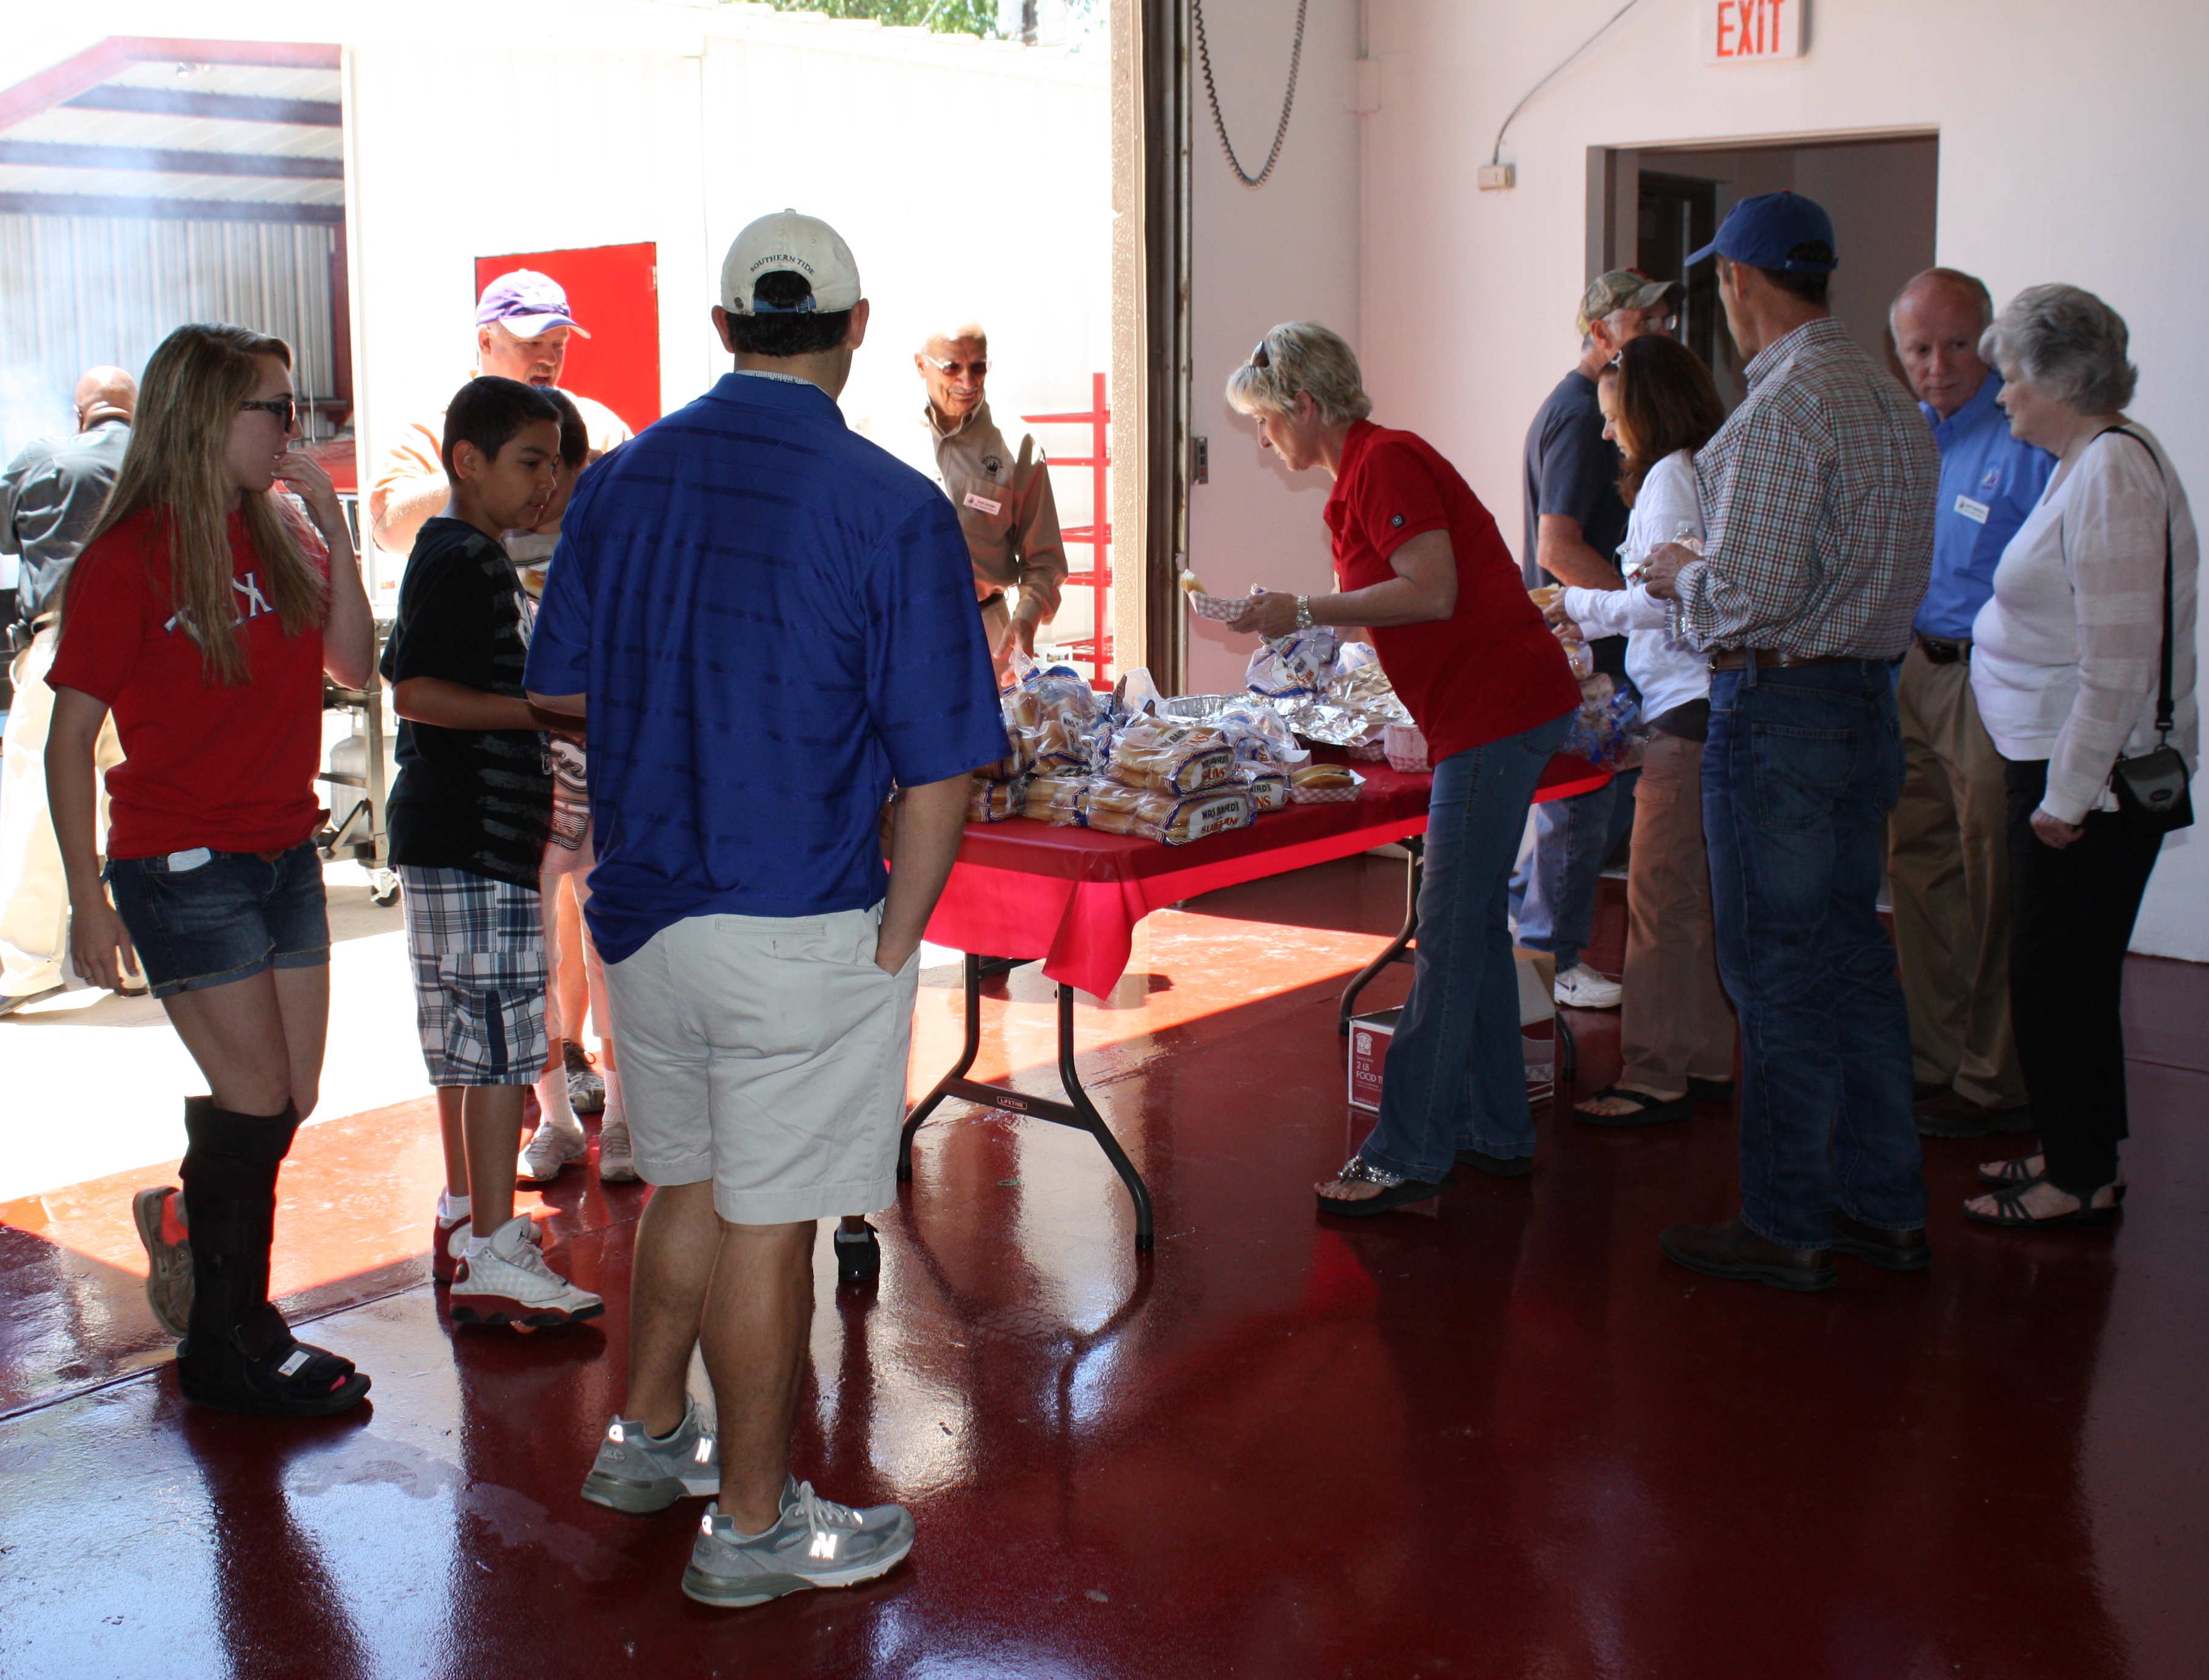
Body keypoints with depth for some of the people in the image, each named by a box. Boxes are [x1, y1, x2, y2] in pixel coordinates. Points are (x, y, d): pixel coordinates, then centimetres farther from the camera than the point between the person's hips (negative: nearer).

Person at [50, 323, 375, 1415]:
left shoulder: (281, 533, 9)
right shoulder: (129, 557, -10)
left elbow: (353, 664, -1)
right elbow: (71, 733, -10)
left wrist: (332, 528, -9)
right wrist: (89, 896, -12)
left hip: (285, 855, 7)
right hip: (183, 864, -6)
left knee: (292, 1100, 9)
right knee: (257, 1099, -3)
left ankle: (186, 1218, 37)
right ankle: (226, 1350, 13)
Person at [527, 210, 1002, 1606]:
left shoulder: (617, 482, 2)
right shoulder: (892, 509, -14)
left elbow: (560, 688, 11)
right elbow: (939, 768, -15)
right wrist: (893, 941, -4)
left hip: (641, 906, 6)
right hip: (797, 927, -6)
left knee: (690, 1184, 24)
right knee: (767, 1224, 6)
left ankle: (648, 1439, 40)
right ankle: (754, 1526, 21)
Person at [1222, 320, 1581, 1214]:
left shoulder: (1386, 462, -13)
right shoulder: (1364, 470, 18)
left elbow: (1434, 593, -22)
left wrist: (1309, 611, -17)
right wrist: (1302, 623, 18)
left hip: (1498, 707, -11)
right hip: (1490, 710, 11)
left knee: (1449, 934, -9)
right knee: (1473, 924, 14)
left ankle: (1407, 1153, -5)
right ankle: (1496, 1132, 23)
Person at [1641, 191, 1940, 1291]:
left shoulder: (1785, 405, -18)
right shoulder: (1891, 401, 11)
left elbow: (1750, 594, -23)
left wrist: (1679, 576, -2)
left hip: (1779, 712, -9)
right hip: (1867, 697, 9)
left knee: (1778, 973, 0)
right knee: (1853, 955, 16)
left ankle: (1785, 1229, 10)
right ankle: (1884, 1208, 25)